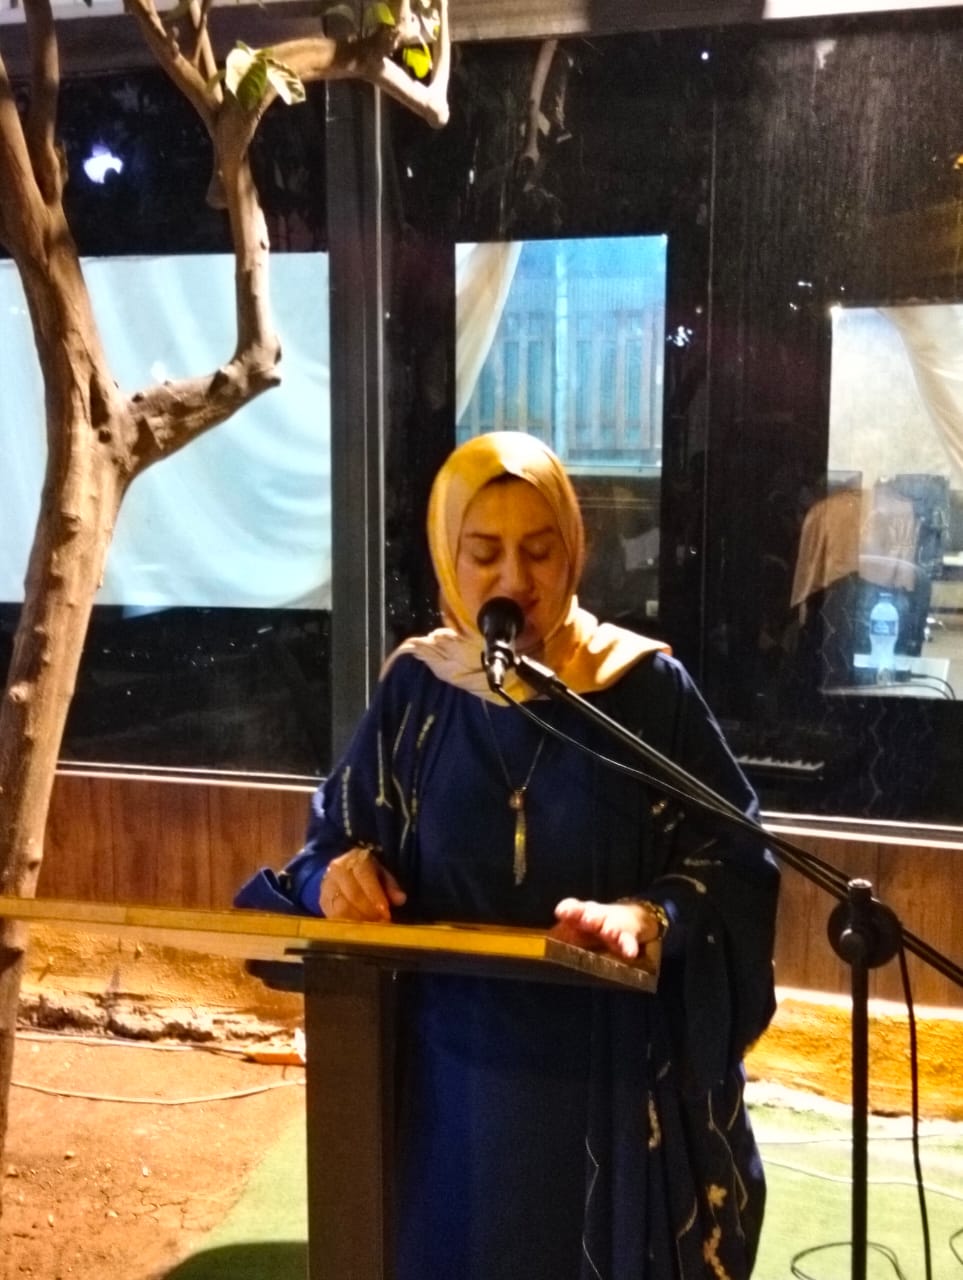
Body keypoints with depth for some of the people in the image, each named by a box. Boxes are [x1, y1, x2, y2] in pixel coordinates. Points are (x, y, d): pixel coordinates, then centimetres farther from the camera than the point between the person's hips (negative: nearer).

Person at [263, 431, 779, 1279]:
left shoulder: (648, 689, -8)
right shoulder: (416, 690, -2)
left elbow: (736, 864, -8)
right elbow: (330, 845, 5)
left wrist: (648, 917, -26)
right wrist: (343, 873, -17)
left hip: (619, 1064, -1)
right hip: (459, 1059, 2)